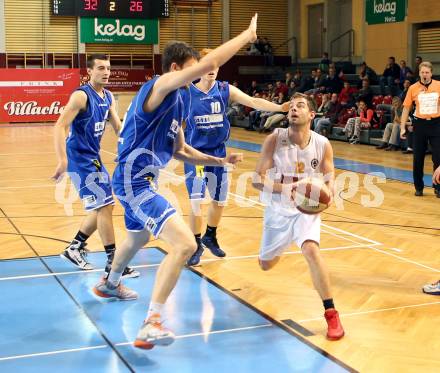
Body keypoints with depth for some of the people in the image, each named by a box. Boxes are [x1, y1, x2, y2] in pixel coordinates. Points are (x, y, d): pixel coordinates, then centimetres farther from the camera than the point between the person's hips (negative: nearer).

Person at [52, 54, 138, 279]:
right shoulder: (81, 96, -17)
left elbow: (118, 126, 14)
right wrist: (62, 160, -33)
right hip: (79, 159, -9)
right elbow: (60, 127, -24)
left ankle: (74, 249, 28)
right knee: (104, 206, -10)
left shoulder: (108, 97, 8)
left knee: (103, 206, 14)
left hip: (93, 158, 9)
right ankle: (113, 262, -3)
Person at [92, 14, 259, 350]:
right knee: (185, 244, -22)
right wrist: (247, 35, -20)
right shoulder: (161, 85, -16)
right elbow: (210, 64, -30)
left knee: (139, 237, 35)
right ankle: (152, 323, -19)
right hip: (135, 182, -11)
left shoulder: (177, 101, 12)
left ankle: (110, 284, 63)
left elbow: (180, 150, 20)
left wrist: (220, 161, 11)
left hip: (138, 181, 11)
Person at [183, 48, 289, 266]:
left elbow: (252, 102, -13)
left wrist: (280, 107, -26)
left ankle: (210, 237, 36)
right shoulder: (187, 93, -9)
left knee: (219, 199, 13)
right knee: (196, 200, -10)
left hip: (219, 152, 4)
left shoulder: (226, 90, -3)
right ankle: (196, 244, 9)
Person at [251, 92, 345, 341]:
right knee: (266, 265, 17)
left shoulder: (322, 144, -15)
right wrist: (284, 188, -39)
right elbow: (258, 180, -20)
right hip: (278, 210, 2)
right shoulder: (275, 139, -19)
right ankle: (280, 248, 58)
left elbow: (330, 178, -3)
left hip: (306, 209, -1)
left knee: (311, 250, -30)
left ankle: (331, 313, -19)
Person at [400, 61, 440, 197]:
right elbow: (406, 108, 5)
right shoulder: (413, 88, 0)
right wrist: (402, 127, 1)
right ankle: (418, 187, 20)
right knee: (418, 158, 7)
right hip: (420, 124, 1)